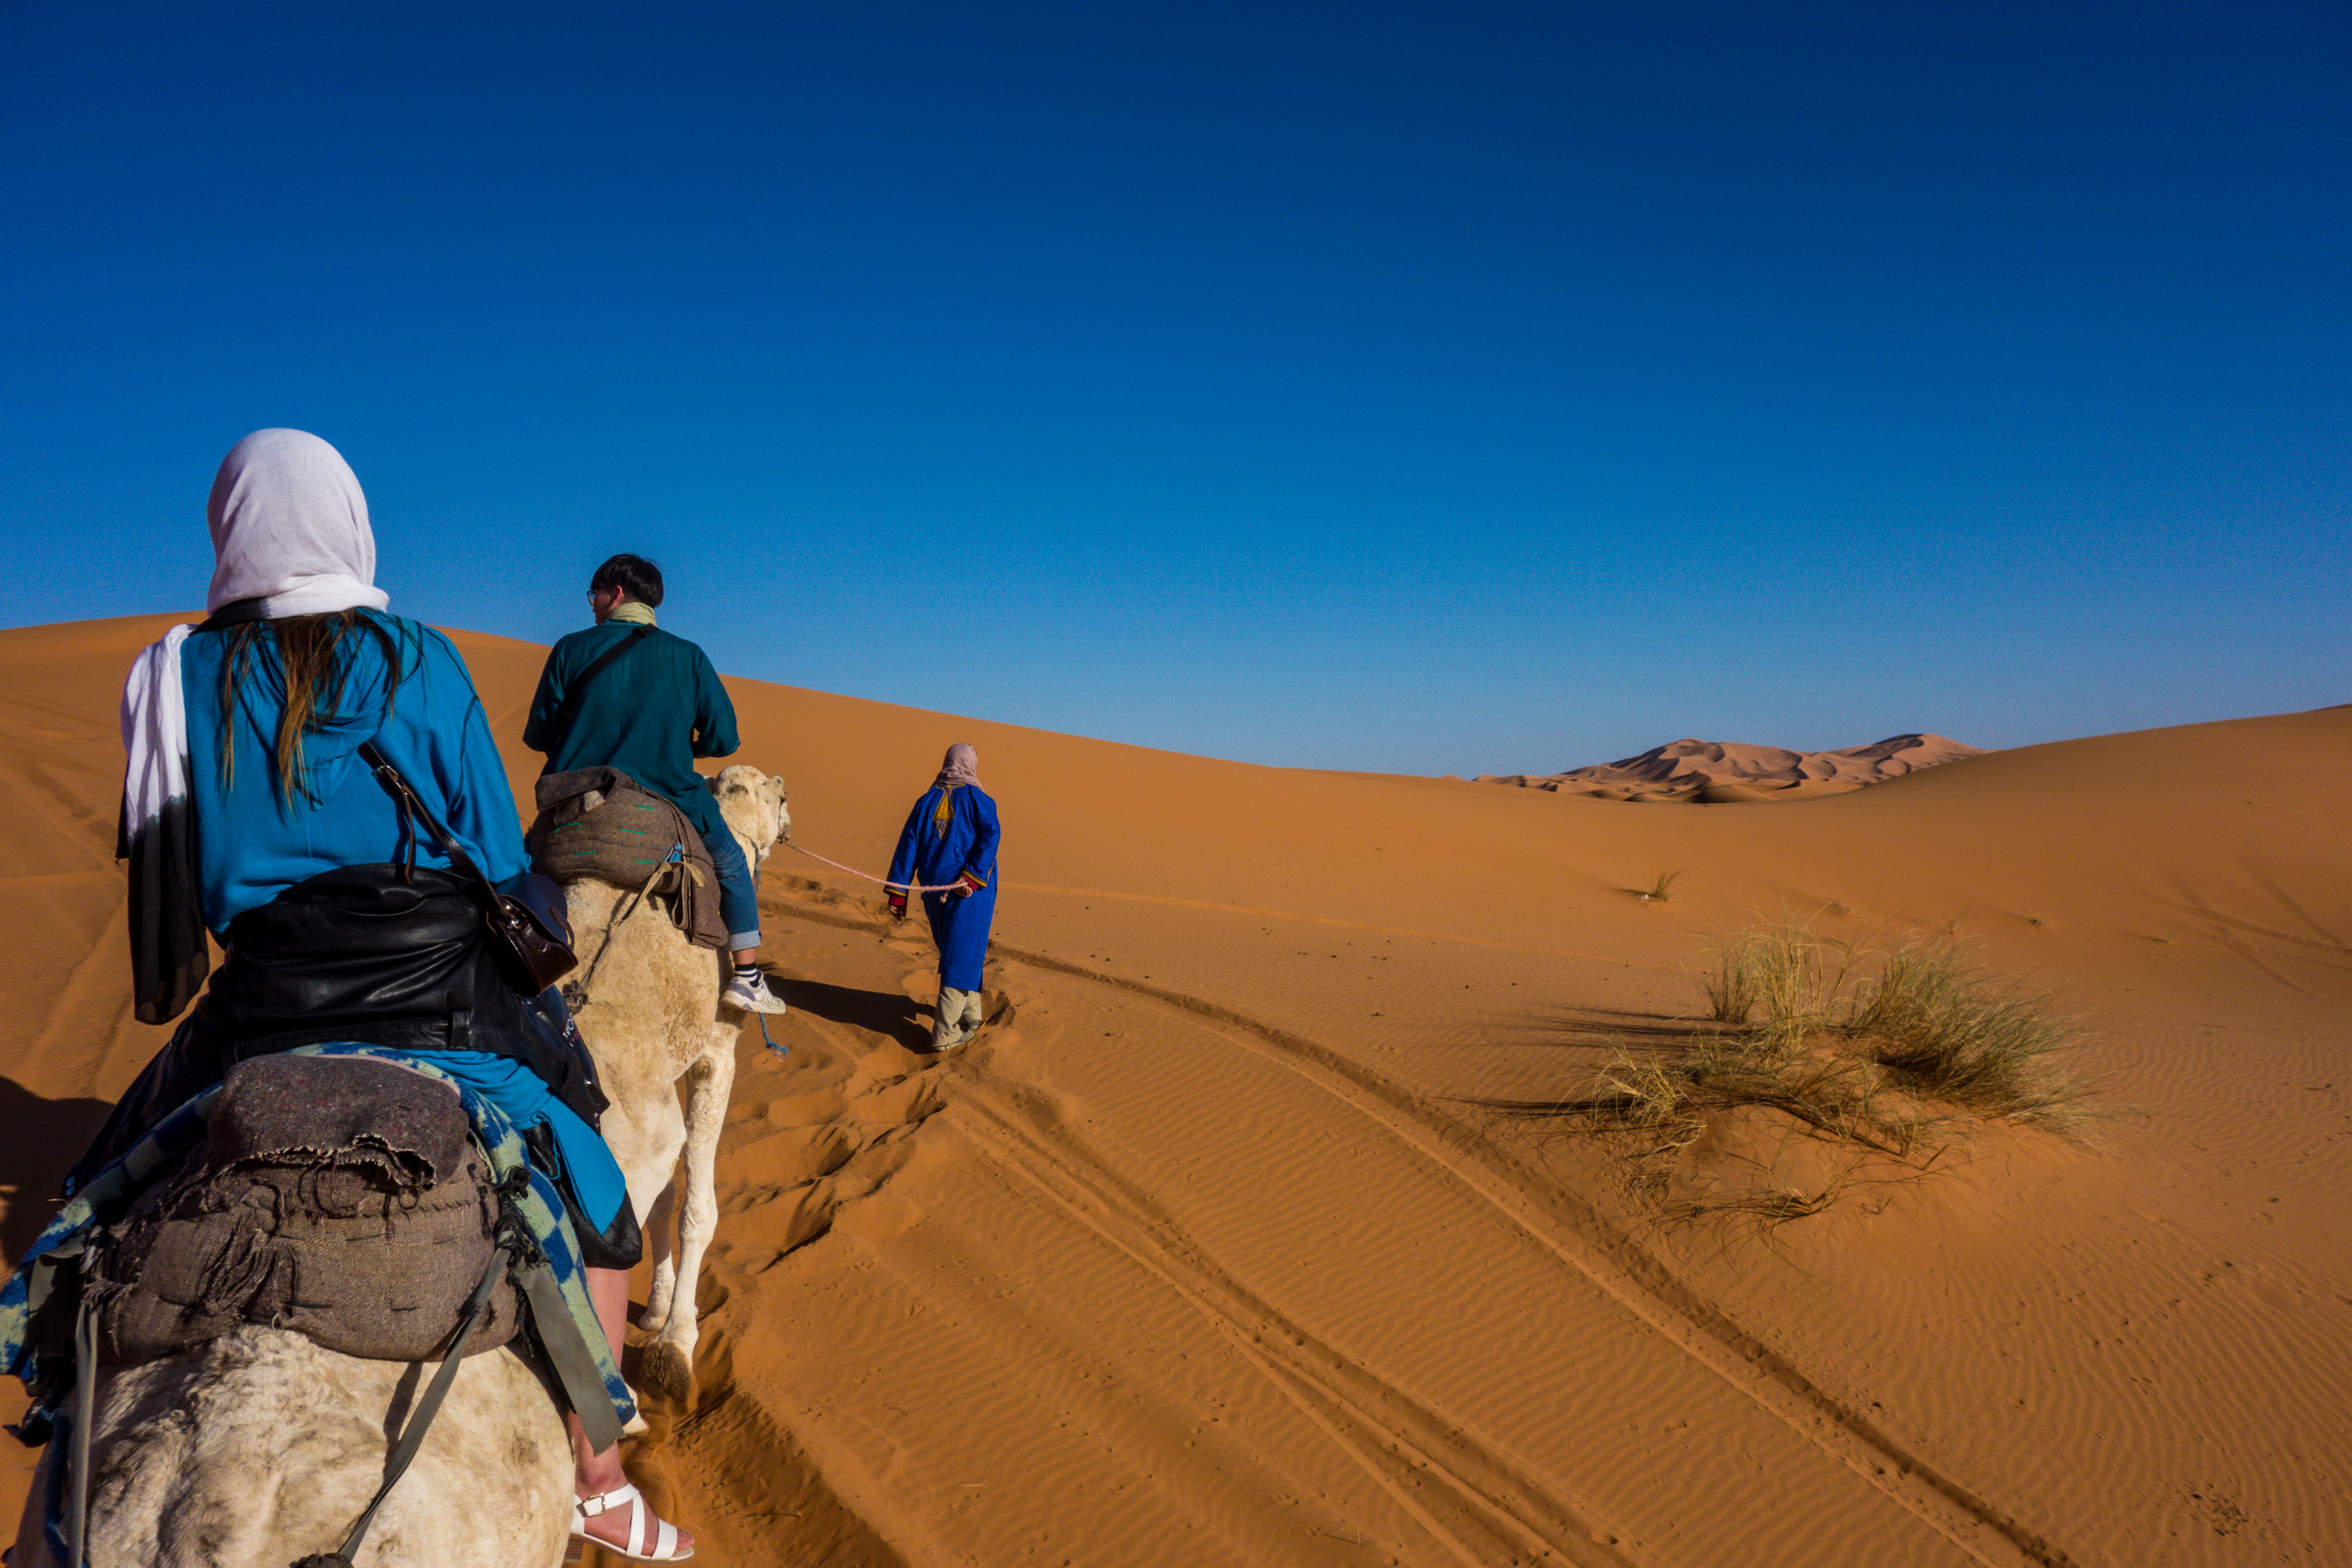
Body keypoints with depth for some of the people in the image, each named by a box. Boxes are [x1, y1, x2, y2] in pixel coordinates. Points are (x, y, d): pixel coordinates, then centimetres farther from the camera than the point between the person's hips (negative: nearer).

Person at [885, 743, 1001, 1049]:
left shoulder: (926, 801, 10)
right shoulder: (977, 799, -2)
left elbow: (908, 846, 5)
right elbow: (989, 837, -19)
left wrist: (898, 893, 3)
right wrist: (972, 878, -24)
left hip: (934, 891, 5)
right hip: (970, 890, -5)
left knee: (953, 952, 20)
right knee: (961, 958, -3)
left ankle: (970, 1016, 32)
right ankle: (945, 1032, -8)